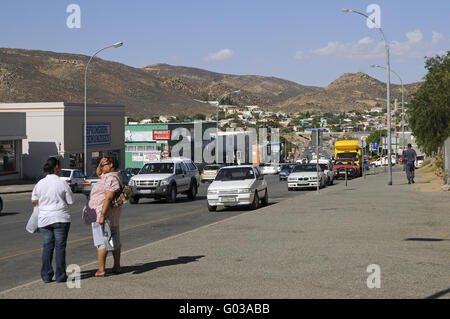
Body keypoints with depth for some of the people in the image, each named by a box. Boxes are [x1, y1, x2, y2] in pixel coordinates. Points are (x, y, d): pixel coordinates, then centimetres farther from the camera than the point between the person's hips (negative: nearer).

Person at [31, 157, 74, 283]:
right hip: (61, 218, -3)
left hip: (44, 219, 3)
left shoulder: (40, 183, 0)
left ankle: (46, 275, 9)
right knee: (60, 246, 2)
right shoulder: (62, 183, -9)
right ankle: (60, 276, 4)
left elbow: (34, 201, 6)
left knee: (47, 246, 10)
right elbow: (70, 201, -4)